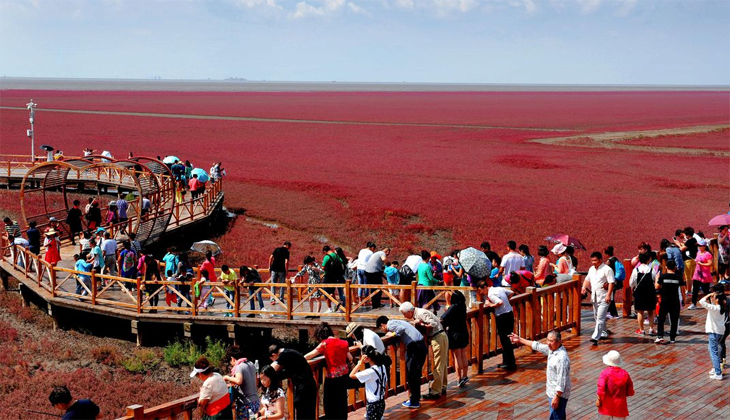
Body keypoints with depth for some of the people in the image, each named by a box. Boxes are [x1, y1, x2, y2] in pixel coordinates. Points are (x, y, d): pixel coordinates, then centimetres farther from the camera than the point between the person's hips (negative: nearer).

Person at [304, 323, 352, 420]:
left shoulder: (325, 343, -13)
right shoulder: (344, 343, 2)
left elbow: (310, 355, -14)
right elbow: (350, 358, 10)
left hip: (332, 377, -6)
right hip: (344, 375, 6)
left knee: (329, 403, 8)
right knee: (342, 400, 19)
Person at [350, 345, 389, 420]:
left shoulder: (370, 372, -22)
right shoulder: (382, 367, 2)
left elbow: (352, 375, -18)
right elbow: (386, 387, 10)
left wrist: (361, 362, -16)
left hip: (373, 405, -8)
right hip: (381, 403, 9)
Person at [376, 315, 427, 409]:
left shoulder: (390, 324, -2)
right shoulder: (397, 322, 27)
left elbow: (402, 328, -19)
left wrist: (393, 334, -5)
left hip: (414, 347, -9)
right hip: (422, 345, 9)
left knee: (411, 374, 0)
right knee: (416, 374, 19)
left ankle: (414, 402, 4)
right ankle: (416, 398, 28)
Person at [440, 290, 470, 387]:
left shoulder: (453, 307, -18)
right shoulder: (462, 306, 2)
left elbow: (443, 319, -24)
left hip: (455, 335, -7)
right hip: (464, 333, 7)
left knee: (457, 357, -1)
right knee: (463, 356, 14)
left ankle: (460, 379, -1)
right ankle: (465, 376, 20)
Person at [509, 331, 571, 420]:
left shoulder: (562, 357, -28)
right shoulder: (552, 349, 0)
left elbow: (562, 380, -27)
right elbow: (537, 346, 15)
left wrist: (557, 397, -25)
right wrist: (520, 339, 18)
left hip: (559, 393, -10)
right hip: (553, 391, 10)